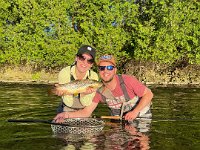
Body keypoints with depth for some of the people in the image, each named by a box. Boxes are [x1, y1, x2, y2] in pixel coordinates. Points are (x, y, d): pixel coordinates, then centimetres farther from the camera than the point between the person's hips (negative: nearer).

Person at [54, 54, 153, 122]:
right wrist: (67, 115, -29)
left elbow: (148, 94, -17)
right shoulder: (98, 90, -14)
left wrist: (135, 112, -28)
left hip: (141, 116, -3)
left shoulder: (128, 81, -25)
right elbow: (86, 112, -12)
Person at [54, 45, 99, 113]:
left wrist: (84, 94, -28)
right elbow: (68, 103, -14)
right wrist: (67, 93, -34)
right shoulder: (64, 73, -16)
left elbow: (86, 104, -9)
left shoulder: (94, 76, -12)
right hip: (66, 111, -2)